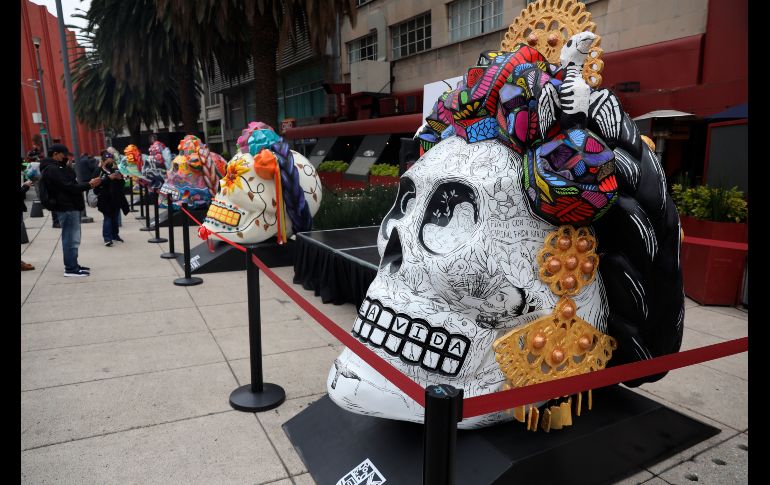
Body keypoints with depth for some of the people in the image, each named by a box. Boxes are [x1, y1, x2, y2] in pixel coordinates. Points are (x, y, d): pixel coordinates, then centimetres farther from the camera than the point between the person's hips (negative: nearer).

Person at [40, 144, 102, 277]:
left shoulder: (57, 167, 19)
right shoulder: (52, 169, -14)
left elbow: (70, 183, 14)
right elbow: (68, 187, -20)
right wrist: (89, 185, -17)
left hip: (70, 207, 10)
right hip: (67, 208, -10)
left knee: (72, 238, 15)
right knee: (71, 239, -7)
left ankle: (72, 265, 23)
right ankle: (70, 269, -2)